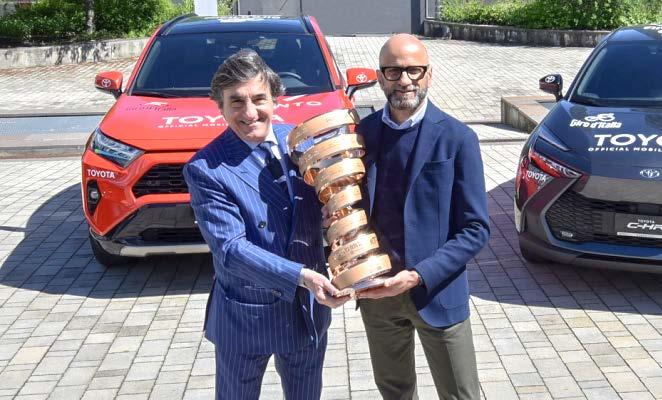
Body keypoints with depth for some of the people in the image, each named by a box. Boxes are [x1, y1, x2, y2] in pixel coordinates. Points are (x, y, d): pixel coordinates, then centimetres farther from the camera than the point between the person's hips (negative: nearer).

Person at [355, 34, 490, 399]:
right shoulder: (362, 132, 0)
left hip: (436, 291, -3)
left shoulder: (457, 139, -11)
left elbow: (476, 229, -11)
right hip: (375, 289, 4)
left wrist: (420, 275, -21)